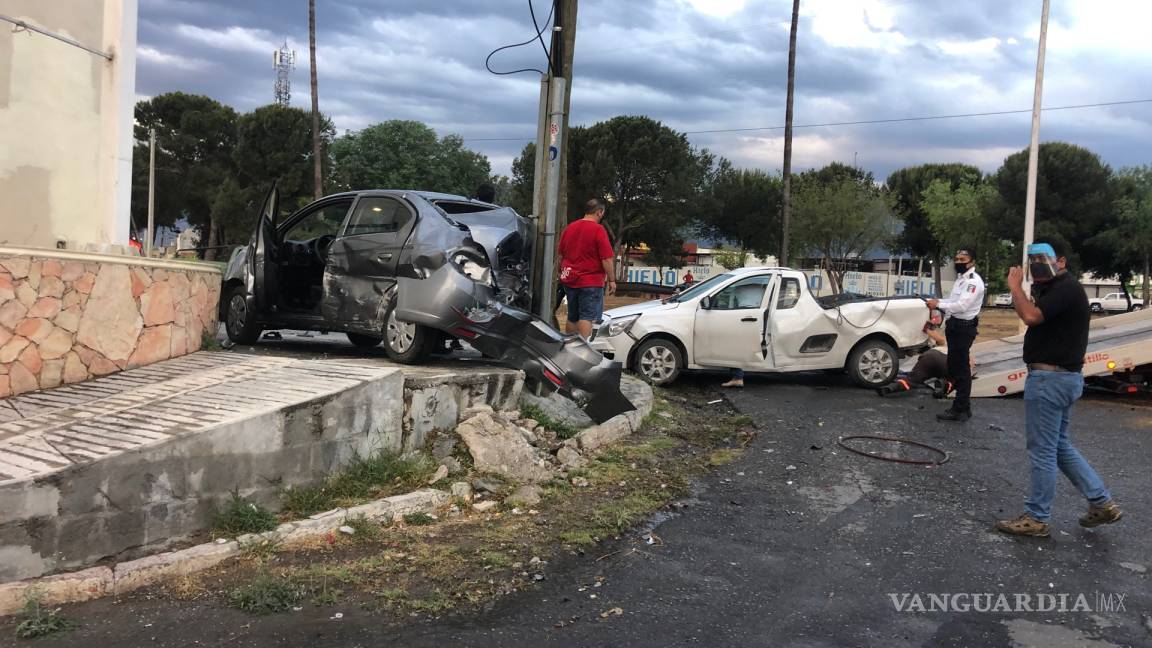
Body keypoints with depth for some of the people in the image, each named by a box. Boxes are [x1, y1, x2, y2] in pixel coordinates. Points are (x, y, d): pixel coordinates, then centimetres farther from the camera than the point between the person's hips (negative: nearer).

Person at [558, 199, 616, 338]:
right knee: (587, 317, -5)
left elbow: (560, 255, 17)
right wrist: (612, 280, -6)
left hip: (569, 280, 6)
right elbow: (606, 259, -14)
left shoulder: (569, 228, 9)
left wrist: (562, 273, 28)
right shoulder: (598, 230, -12)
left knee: (572, 317, 16)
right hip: (591, 281, -6)